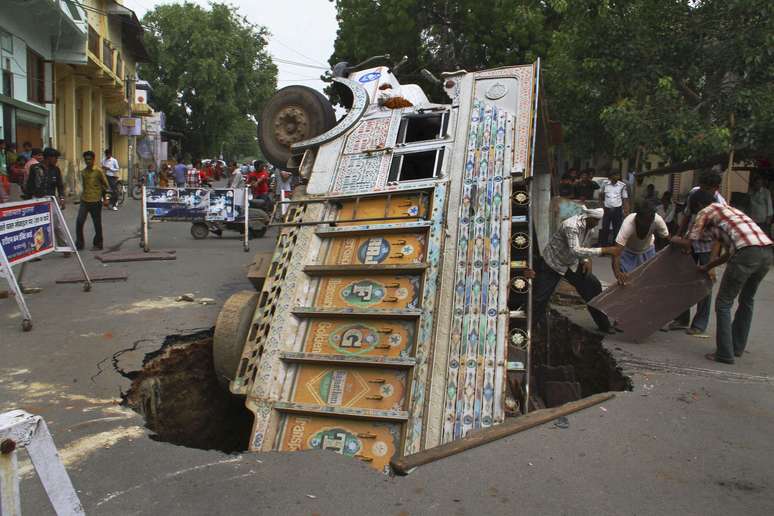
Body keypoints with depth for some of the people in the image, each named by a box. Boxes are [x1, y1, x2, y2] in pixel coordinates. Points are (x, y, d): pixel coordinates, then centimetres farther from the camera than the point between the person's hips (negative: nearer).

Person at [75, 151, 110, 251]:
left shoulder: (99, 171, -6)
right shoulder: (83, 172, 9)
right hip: (84, 201, 4)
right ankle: (79, 244, 4)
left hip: (95, 201, -4)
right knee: (79, 222, -6)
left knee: (97, 224, 5)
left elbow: (106, 185, -3)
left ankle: (97, 245, 17)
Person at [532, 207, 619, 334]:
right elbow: (575, 251, -42)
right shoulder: (571, 226, -31)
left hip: (571, 264, 8)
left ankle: (603, 324, 14)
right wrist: (602, 250, -44)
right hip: (552, 264, -7)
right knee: (539, 299, -9)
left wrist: (586, 260, -7)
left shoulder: (588, 226, -4)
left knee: (593, 286, 1)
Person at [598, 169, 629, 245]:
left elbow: (625, 199, -4)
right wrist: (602, 206, 6)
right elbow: (601, 195, 12)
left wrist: (626, 212, -9)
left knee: (617, 229, 5)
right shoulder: (605, 184, -3)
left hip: (617, 210, -1)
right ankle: (603, 246, 21)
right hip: (607, 209, 1)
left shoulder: (622, 185, -7)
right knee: (605, 229, 9)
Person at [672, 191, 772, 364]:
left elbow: (688, 243, 12)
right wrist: (708, 267, 48)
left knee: (723, 303, 4)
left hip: (747, 252, -8)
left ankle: (725, 354, 6)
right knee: (747, 300, 25)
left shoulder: (706, 212, 12)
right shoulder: (729, 210, 34)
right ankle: (737, 347, 34)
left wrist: (675, 240, 33)